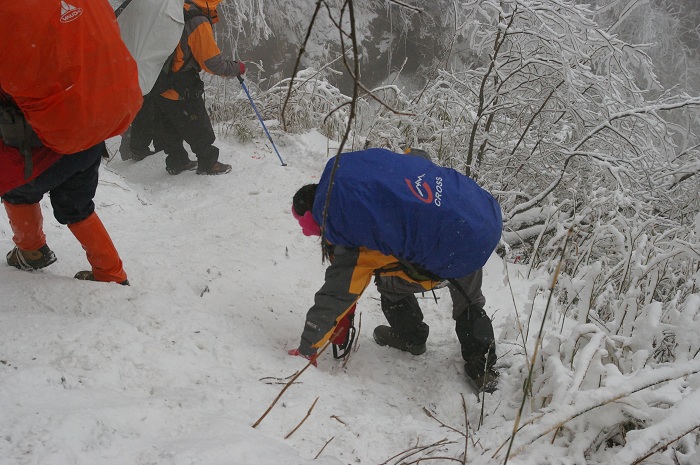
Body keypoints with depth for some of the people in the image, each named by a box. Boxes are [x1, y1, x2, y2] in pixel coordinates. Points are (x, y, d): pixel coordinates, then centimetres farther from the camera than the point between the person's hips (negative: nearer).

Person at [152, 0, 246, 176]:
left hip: (161, 85, 8)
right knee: (200, 129, 8)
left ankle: (177, 161, 33)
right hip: (182, 90, -8)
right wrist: (236, 68, -6)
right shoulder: (199, 24, -21)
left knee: (170, 128, 21)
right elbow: (212, 62, -20)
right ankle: (208, 164, 20)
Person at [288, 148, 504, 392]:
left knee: (388, 281, 21)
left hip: (450, 256, -7)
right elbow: (420, 157, 26)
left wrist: (306, 350, 9)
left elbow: (336, 294, -3)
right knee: (469, 301, 32)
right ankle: (483, 368, 37)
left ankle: (411, 337, 42)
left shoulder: (346, 229, -9)